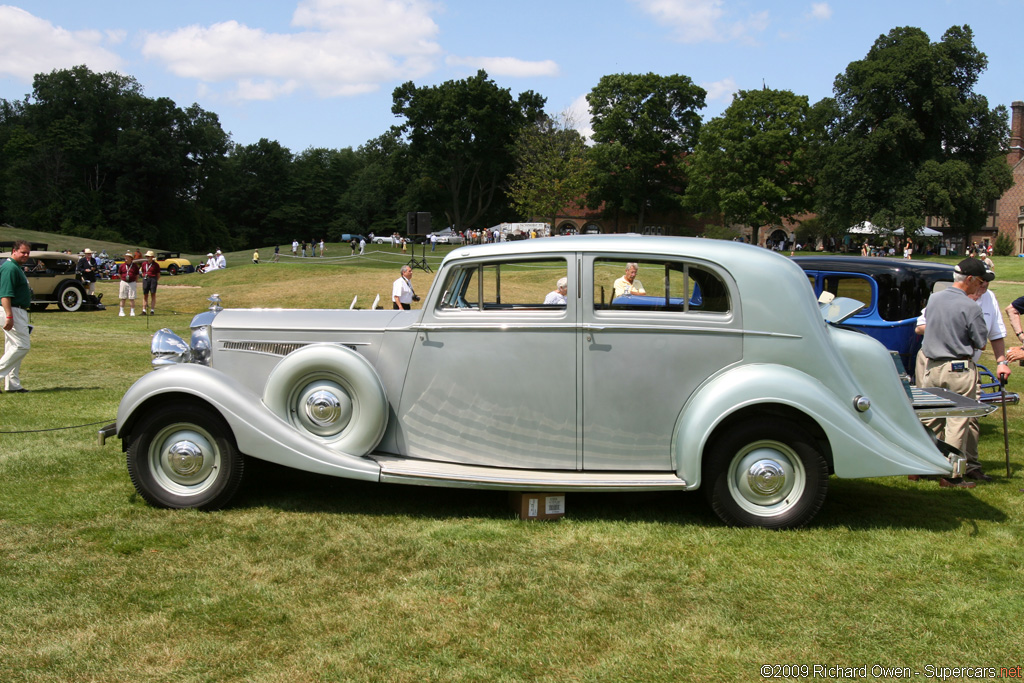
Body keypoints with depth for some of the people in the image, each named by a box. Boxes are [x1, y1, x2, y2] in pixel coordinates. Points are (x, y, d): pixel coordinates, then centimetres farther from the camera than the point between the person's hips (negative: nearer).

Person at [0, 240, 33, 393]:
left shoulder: (16, 267, 17)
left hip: (18, 312, 11)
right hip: (13, 312, -11)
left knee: (13, 348, 11)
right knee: (23, 346, -11)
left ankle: (13, 385, 14)